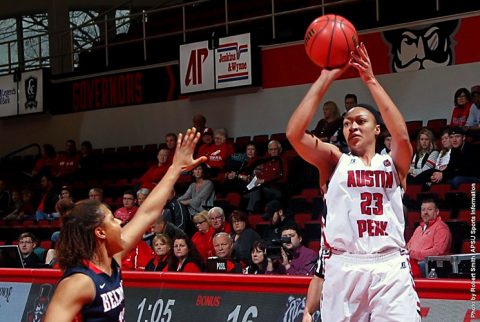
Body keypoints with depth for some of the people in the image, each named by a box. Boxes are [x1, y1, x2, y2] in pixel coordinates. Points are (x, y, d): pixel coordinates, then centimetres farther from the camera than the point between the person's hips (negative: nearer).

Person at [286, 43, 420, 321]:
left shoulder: (393, 163, 15)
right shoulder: (334, 160, 15)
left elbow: (402, 136, -8)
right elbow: (294, 134, -2)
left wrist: (371, 81, -7)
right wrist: (326, 79, -4)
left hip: (390, 268, 0)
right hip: (343, 268, 0)